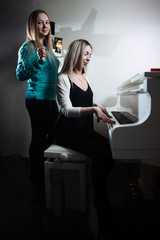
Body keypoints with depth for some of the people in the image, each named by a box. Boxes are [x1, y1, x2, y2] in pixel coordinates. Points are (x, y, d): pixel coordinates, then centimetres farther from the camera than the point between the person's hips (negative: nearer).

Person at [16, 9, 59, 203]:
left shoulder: (47, 47, 15)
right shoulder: (28, 47, -8)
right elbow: (20, 75, -16)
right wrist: (38, 61, -26)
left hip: (51, 98, 8)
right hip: (37, 99, -8)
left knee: (52, 136, 12)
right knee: (39, 138, -1)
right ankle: (37, 181, 15)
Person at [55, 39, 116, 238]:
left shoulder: (85, 78, 18)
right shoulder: (64, 78, -5)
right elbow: (67, 110, -17)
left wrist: (97, 107, 6)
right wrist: (94, 109, -26)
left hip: (85, 128, 7)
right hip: (68, 130, -7)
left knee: (111, 148, -21)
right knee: (100, 152, -29)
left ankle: (102, 196, -6)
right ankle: (102, 207, -15)